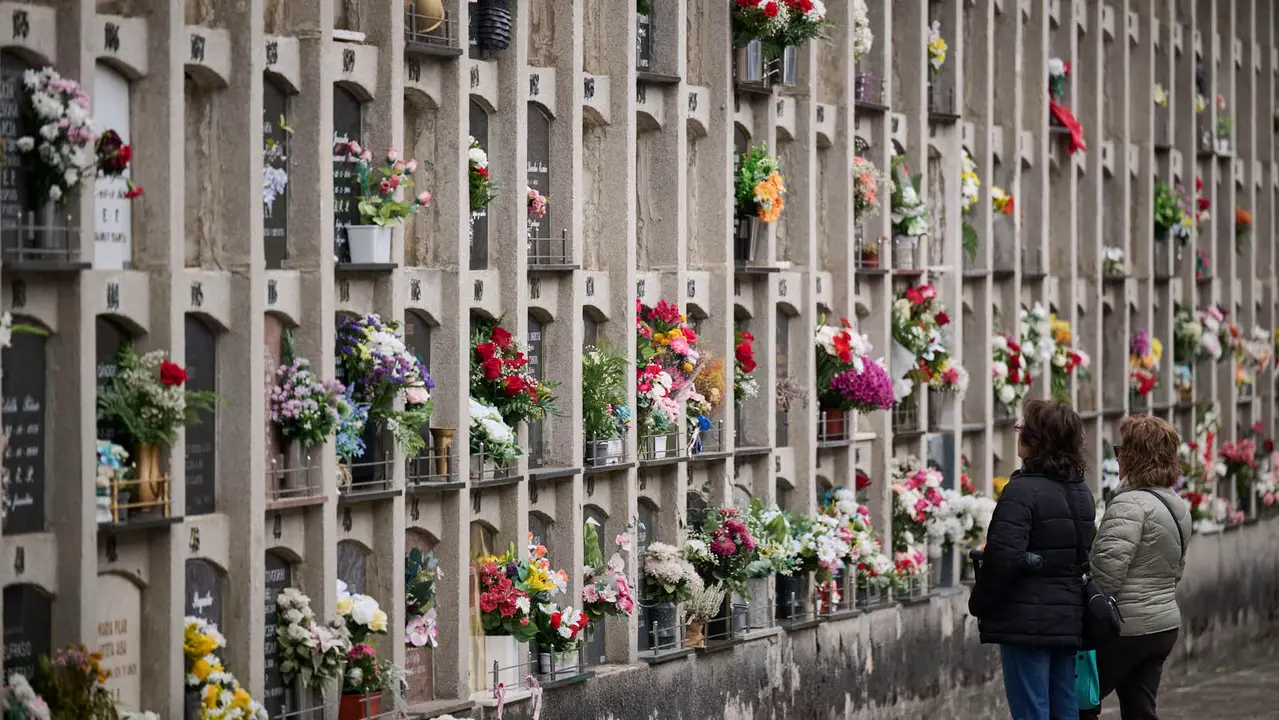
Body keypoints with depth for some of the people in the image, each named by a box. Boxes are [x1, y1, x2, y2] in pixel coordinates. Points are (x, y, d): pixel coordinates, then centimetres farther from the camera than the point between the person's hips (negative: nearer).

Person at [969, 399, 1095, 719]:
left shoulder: (1023, 491, -15)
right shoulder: (1081, 492, 11)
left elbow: (1003, 557, -19)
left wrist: (978, 603, -5)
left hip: (1027, 621, -8)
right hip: (1069, 620, 8)